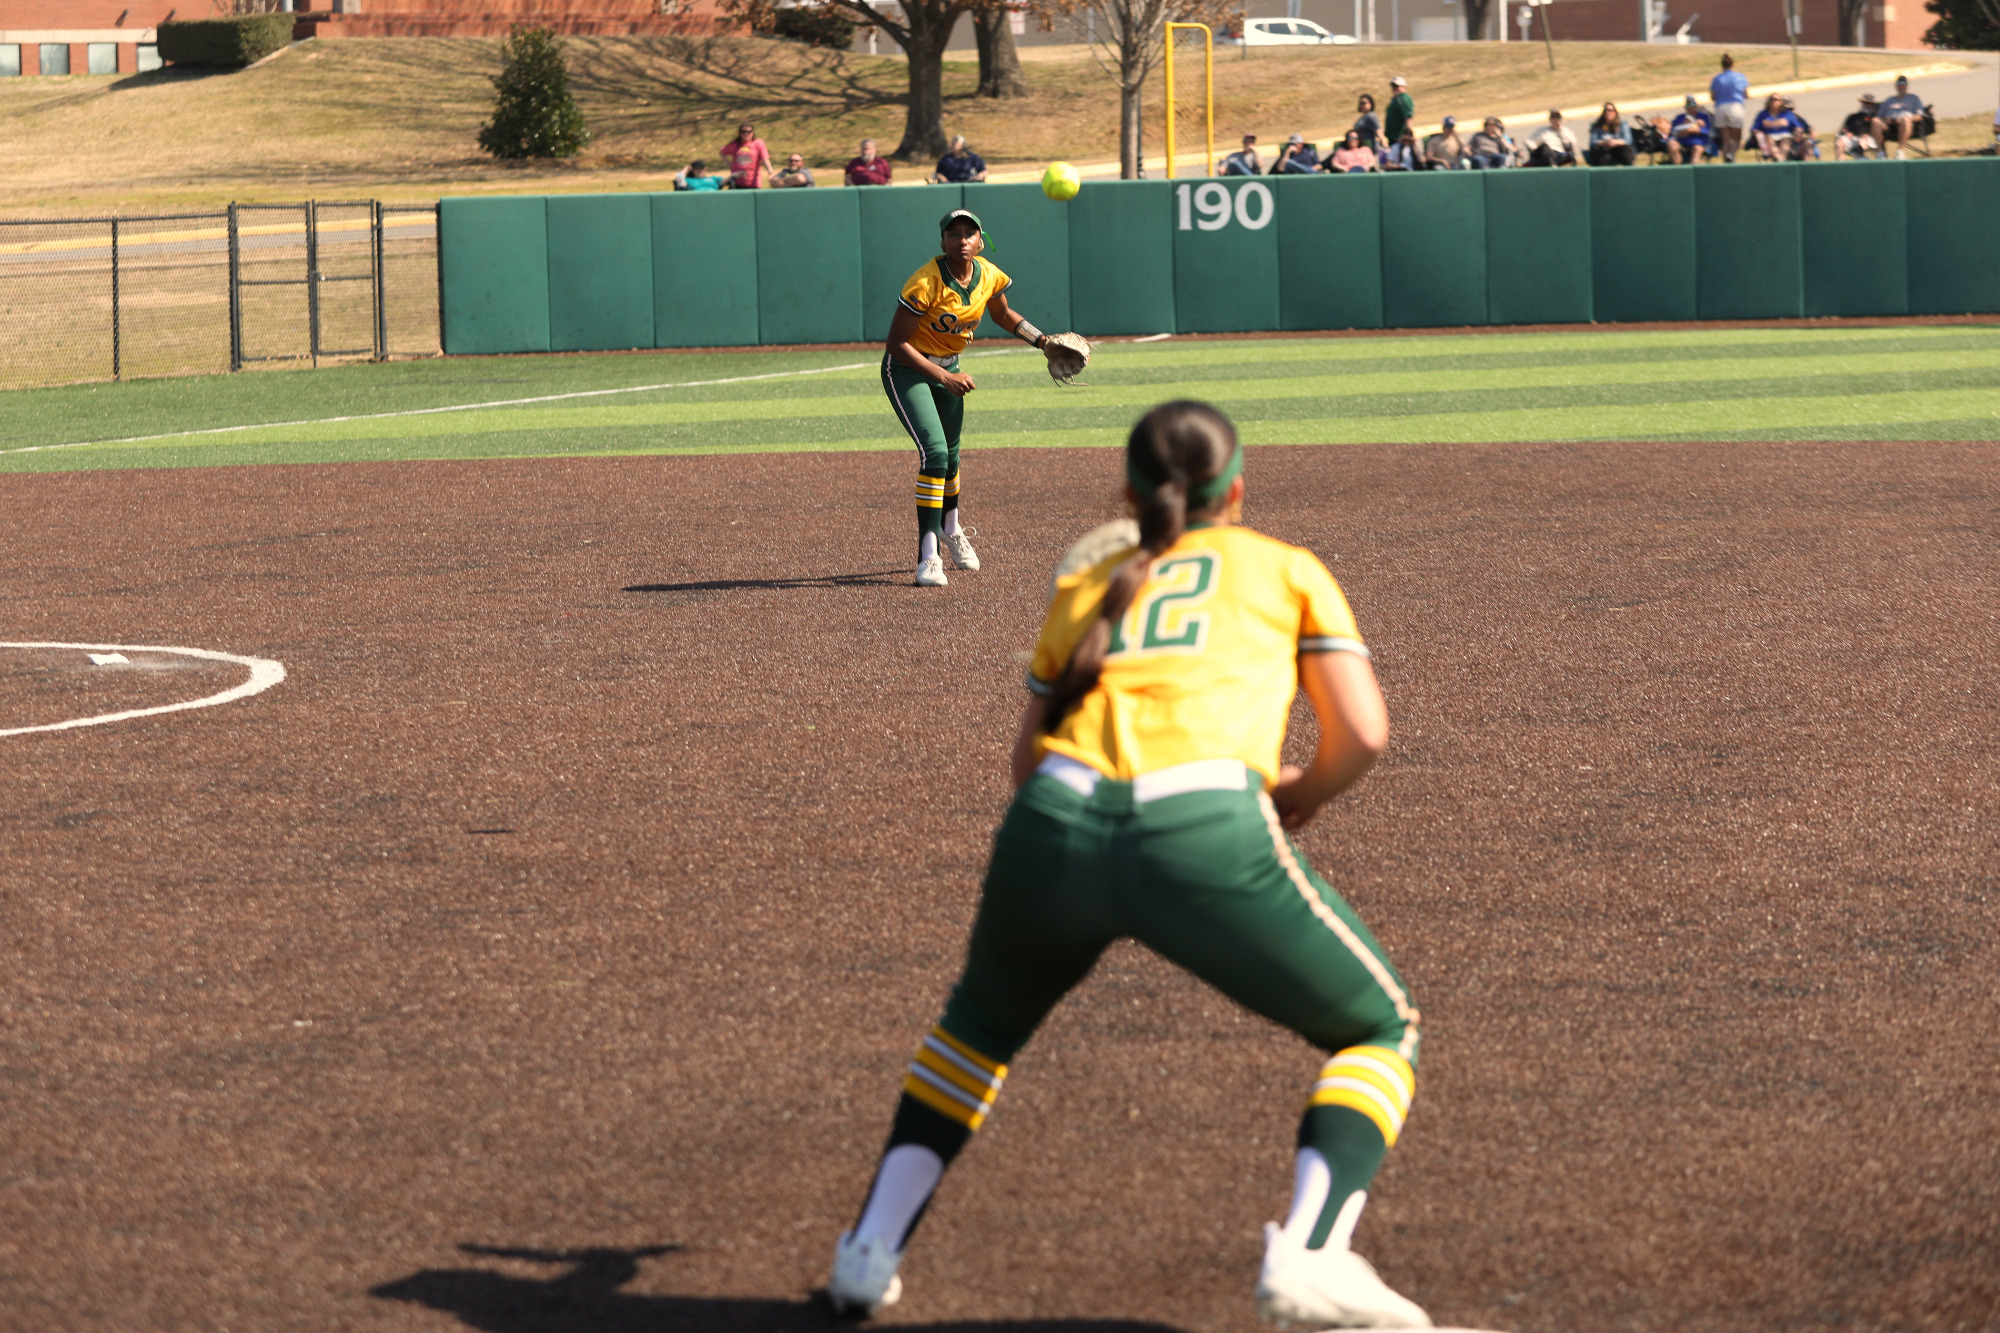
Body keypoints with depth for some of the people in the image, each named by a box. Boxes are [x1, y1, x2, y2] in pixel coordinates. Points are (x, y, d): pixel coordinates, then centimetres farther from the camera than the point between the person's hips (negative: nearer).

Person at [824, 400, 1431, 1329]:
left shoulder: (1082, 590, 29)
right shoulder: (1286, 567, 22)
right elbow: (1363, 732, 13)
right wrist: (1297, 800, 32)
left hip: (1050, 832, 3)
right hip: (1210, 834, -3)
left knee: (982, 1019, 34)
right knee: (1381, 1032, 17)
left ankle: (872, 1249, 22)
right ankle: (1307, 1254, -7)